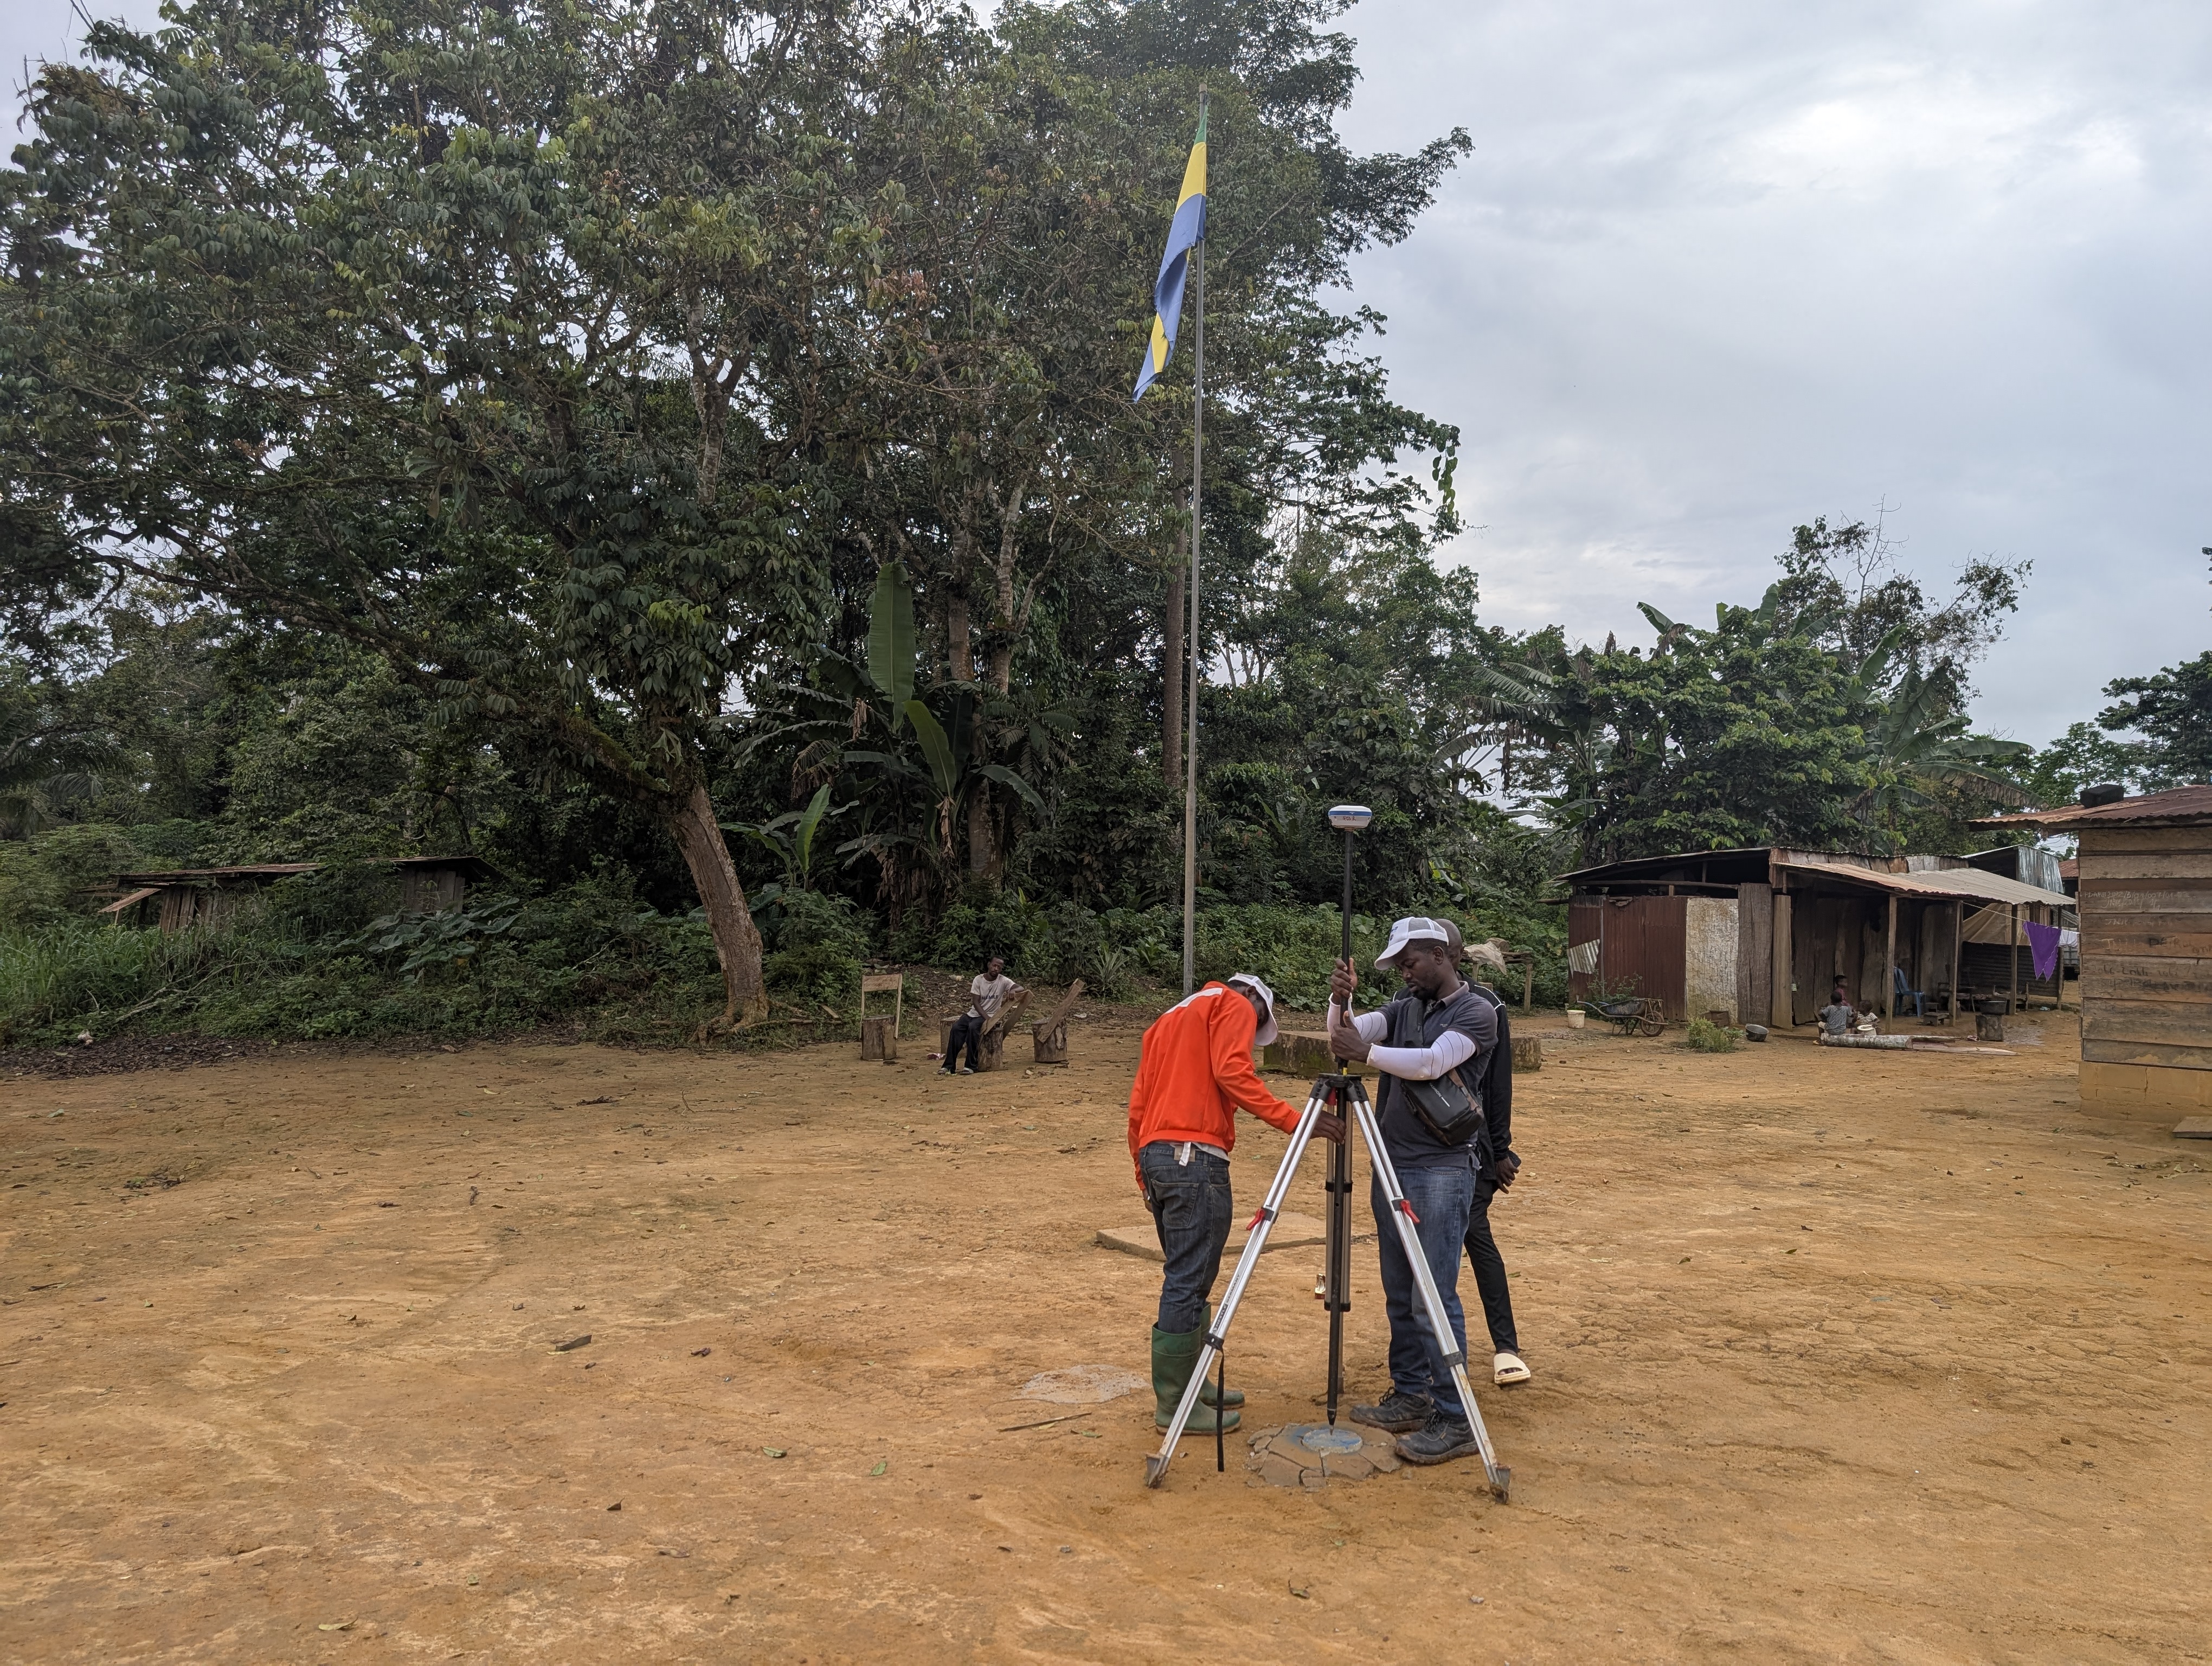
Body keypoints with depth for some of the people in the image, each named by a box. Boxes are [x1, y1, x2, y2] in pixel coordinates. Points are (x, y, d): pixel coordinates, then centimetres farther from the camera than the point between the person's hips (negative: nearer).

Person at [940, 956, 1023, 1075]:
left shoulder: (1003, 981, -7)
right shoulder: (979, 979, -2)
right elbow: (976, 1002, -7)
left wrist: (1013, 991, -42)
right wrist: (986, 1018, -22)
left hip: (990, 1015, -3)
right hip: (974, 1013, 3)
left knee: (973, 1027, -33)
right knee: (956, 1028, -23)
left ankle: (971, 1066, -29)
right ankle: (949, 1066, -22)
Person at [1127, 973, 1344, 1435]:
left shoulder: (1171, 1017, 28)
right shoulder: (1234, 1004, 5)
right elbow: (1231, 1072, -14)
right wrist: (1293, 1120, -16)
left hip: (1155, 1153, 9)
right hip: (1195, 1156, -9)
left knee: (1187, 1278, 16)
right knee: (1188, 1282, -4)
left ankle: (1190, 1383, 23)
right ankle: (1174, 1402, 0)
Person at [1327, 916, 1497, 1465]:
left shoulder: (1476, 1013, -7)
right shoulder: (1404, 1008, 13)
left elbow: (1432, 1062, -23)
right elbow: (1346, 1036, -1)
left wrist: (1367, 1052, -30)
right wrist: (1340, 1002, -20)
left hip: (1443, 1171, -7)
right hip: (1392, 1166, 8)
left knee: (1434, 1298, -9)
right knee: (1399, 1294, 13)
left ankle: (1455, 1422, -3)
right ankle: (1410, 1398, 24)